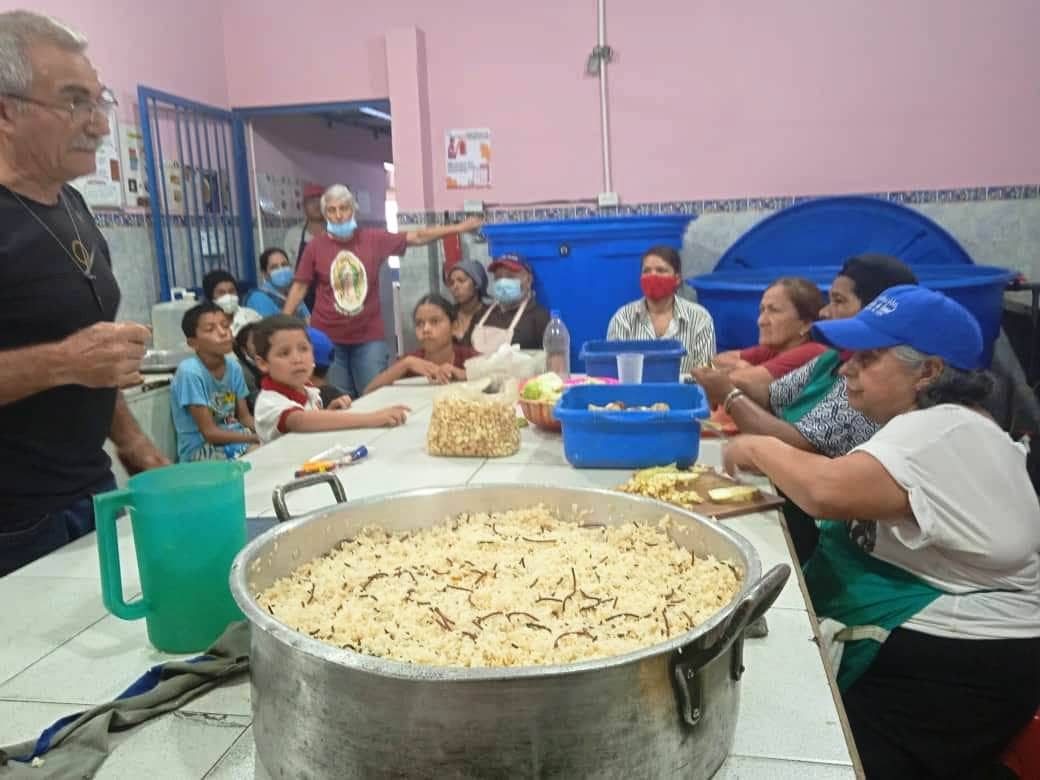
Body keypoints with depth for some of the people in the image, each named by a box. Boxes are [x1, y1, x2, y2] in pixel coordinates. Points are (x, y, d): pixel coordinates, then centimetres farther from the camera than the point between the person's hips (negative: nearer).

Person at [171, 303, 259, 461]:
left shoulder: (233, 366, -1)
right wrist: (259, 438, -24)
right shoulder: (190, 372, -19)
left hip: (233, 436, 6)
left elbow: (245, 417, 5)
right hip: (200, 449, -6)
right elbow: (210, 433, -19)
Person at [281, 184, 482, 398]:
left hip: (369, 337, 1)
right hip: (327, 338, -1)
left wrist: (459, 227, 2)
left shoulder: (373, 239, 1)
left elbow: (417, 237, 4)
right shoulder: (315, 246, -2)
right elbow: (299, 287, 1)